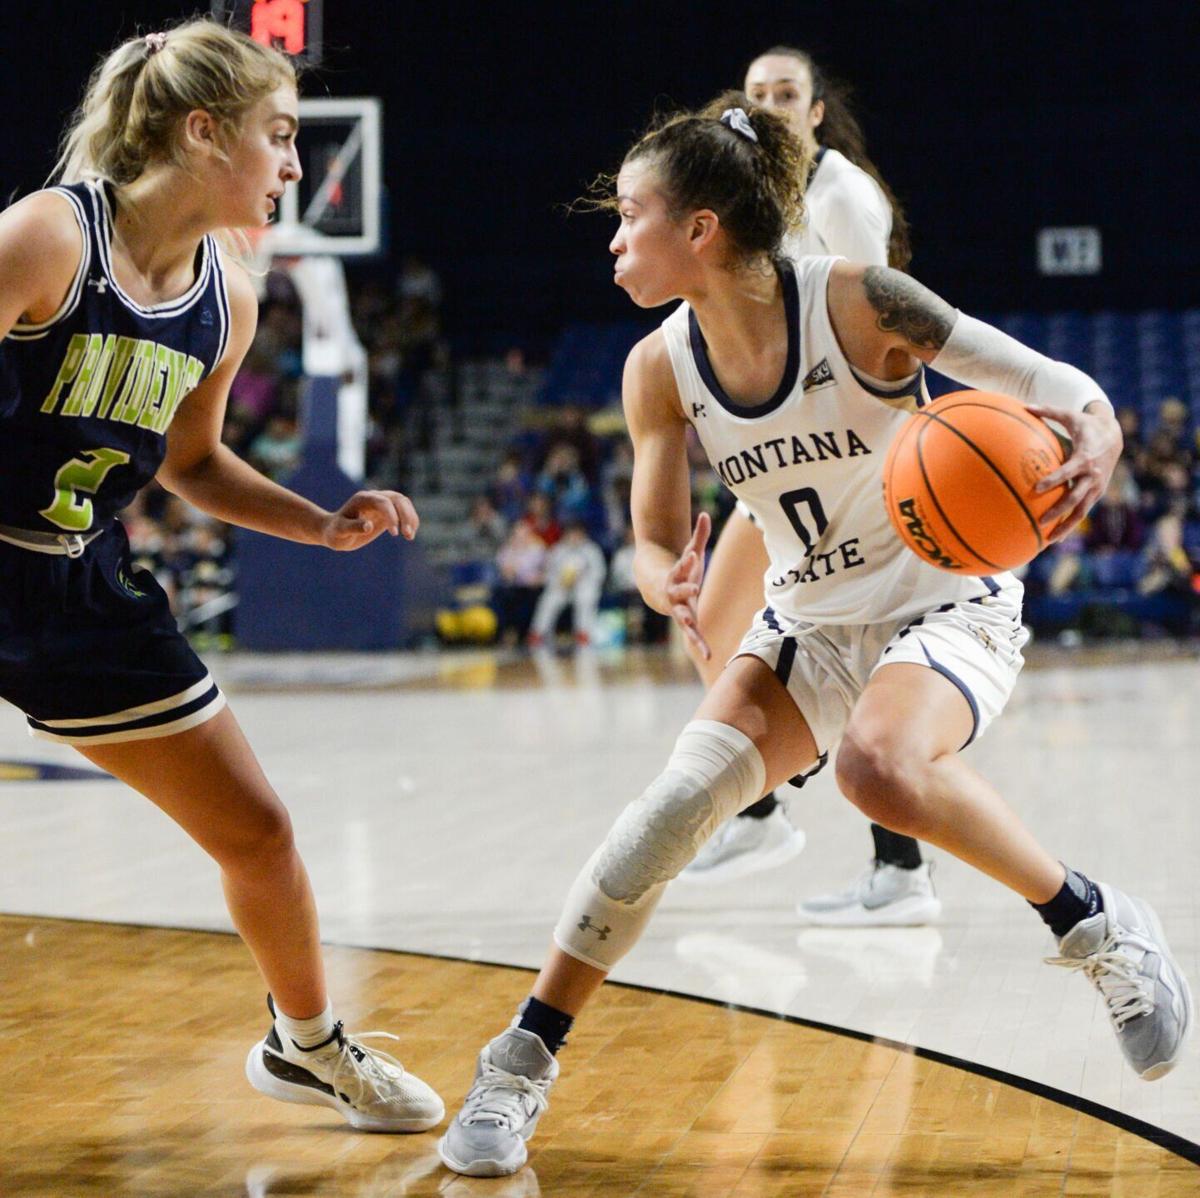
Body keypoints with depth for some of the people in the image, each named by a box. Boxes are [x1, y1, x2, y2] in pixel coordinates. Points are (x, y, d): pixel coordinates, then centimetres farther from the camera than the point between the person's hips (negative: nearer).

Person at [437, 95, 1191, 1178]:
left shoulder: (853, 304, -21)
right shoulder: (662, 368, -7)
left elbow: (1057, 385, -18)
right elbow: (659, 542, -1)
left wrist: (1095, 445, -41)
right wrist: (669, 583, -26)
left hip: (950, 609, -4)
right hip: (809, 629, 4)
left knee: (881, 768, -35)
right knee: (689, 788, -19)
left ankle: (1097, 928, -10)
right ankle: (523, 1062, -10)